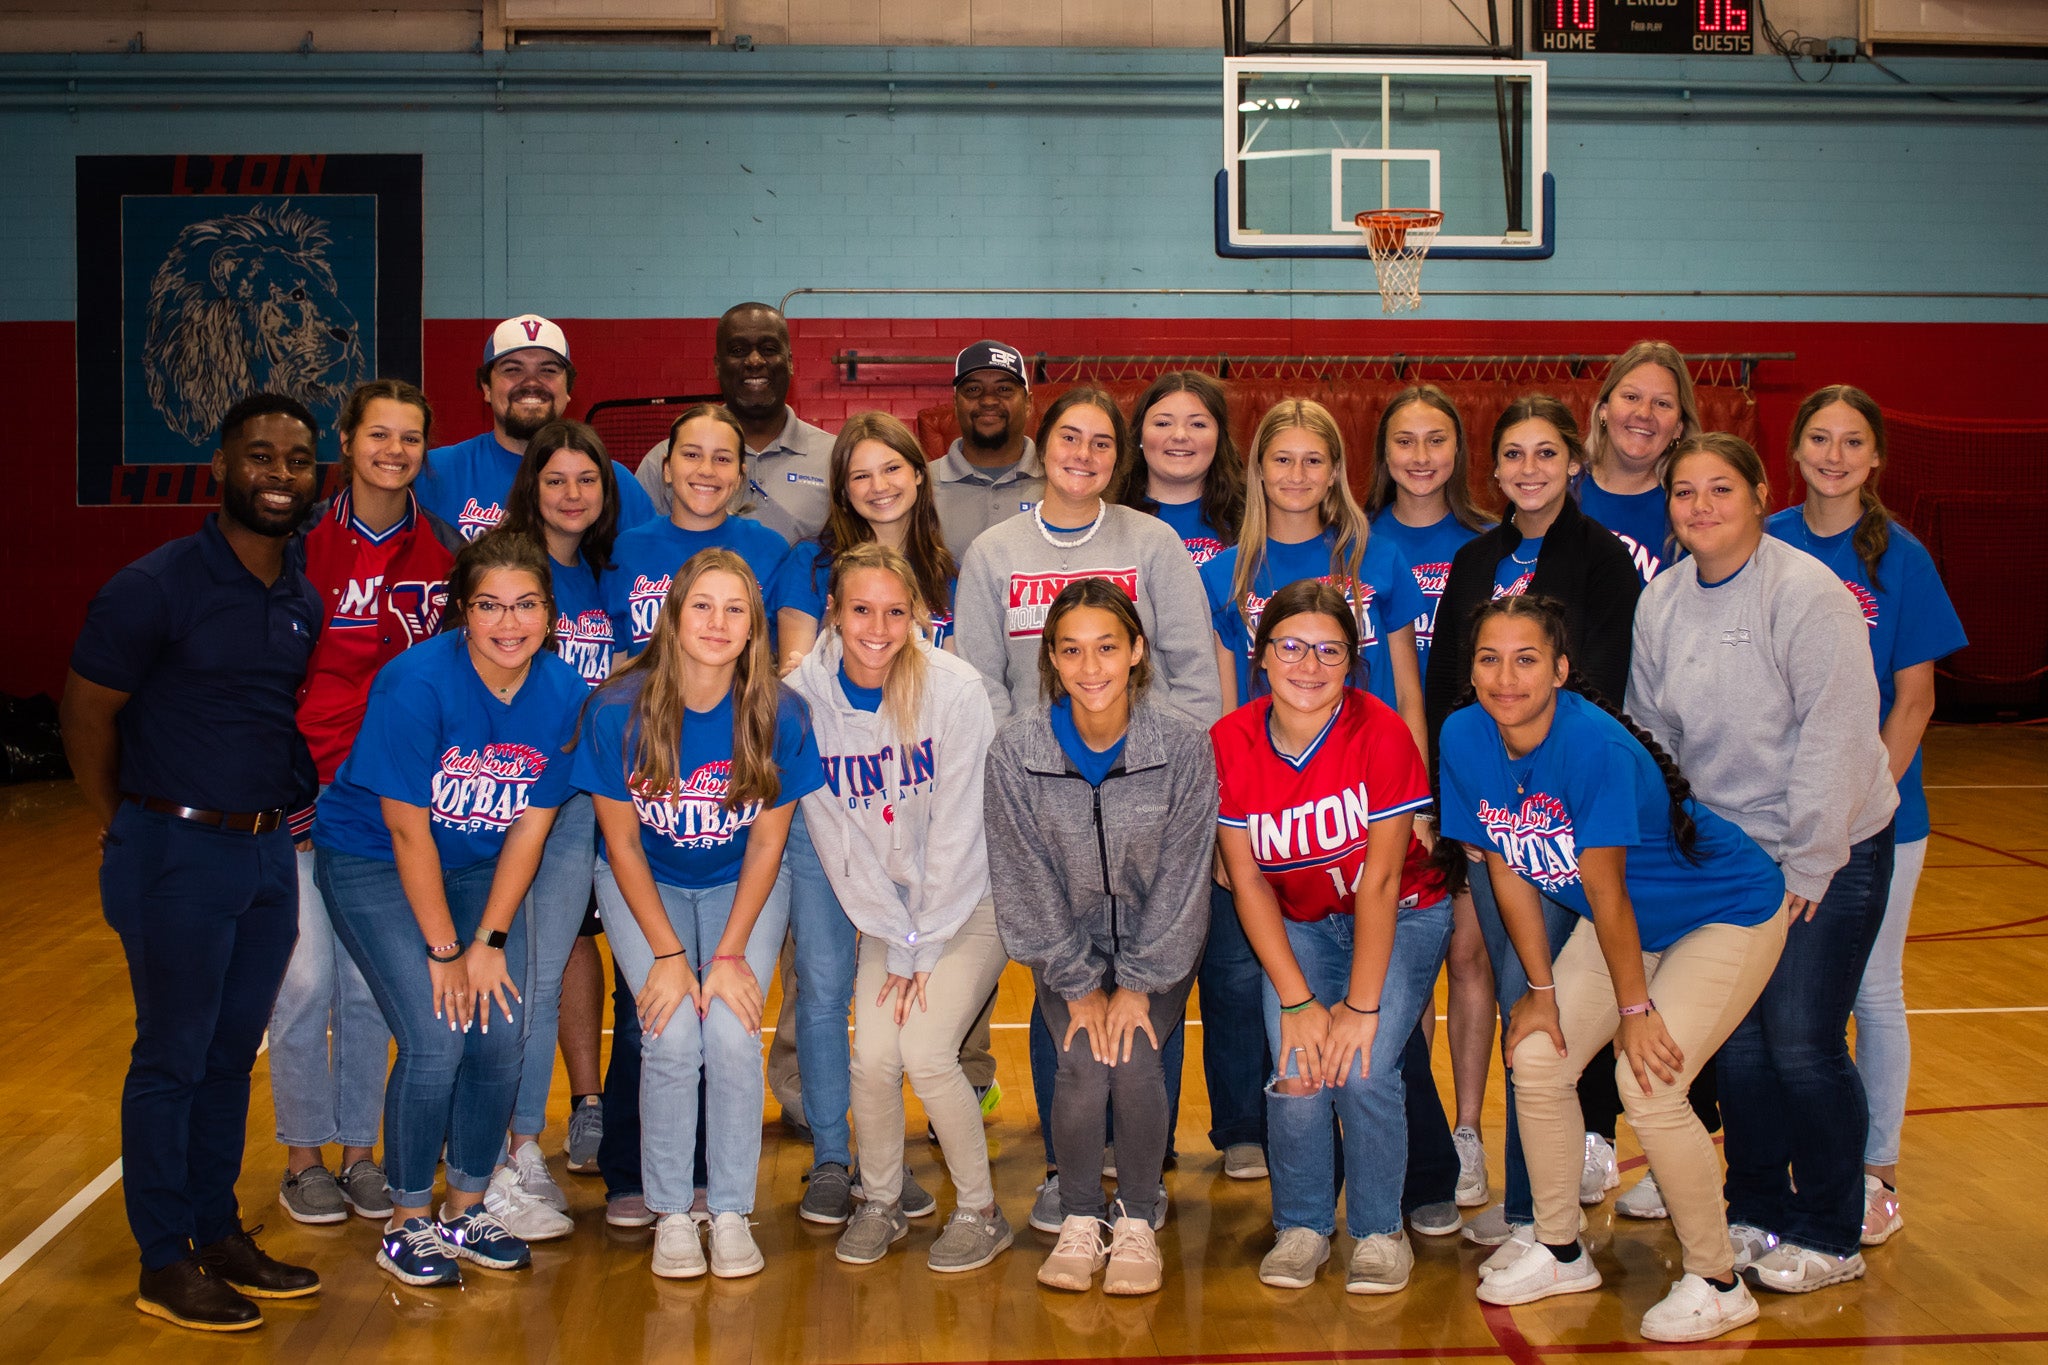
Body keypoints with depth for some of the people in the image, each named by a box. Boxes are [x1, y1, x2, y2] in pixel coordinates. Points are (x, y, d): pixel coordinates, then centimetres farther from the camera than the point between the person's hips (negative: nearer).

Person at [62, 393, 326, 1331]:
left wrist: (292, 804, 9)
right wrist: (130, 831, 0)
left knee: (232, 1054, 15)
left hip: (269, 852, 6)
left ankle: (219, 1234, 27)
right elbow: (85, 714, -7)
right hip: (178, 855, -6)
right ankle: (164, 1264, 16)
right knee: (173, 1059, 3)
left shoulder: (305, 604, 6)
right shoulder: (155, 587, -13)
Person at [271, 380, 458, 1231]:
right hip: (302, 779, -2)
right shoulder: (303, 541, -5)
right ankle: (302, 1155, 16)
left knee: (370, 982, 7)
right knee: (305, 977, -2)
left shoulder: (444, 550, 3)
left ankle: (360, 1151, 22)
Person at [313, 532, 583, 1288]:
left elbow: (531, 823, -6)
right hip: (373, 861, -4)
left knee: (502, 1035, -7)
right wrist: (443, 949, -17)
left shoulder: (562, 692, -12)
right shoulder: (416, 682, -25)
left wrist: (490, 941, -9)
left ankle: (467, 1206, 16)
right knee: (437, 1037, -15)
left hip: (479, 864, 4)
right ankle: (408, 1219, 6)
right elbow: (407, 828, -21)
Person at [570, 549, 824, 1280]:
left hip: (742, 884, 0)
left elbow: (766, 843, -9)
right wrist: (668, 954, -16)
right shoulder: (618, 709, -20)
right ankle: (671, 1213, 0)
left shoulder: (779, 715, -19)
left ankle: (732, 1212, -1)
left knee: (733, 1034, -19)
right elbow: (623, 843, -11)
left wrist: (731, 954, -16)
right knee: (672, 1036, -19)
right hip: (645, 884, 0)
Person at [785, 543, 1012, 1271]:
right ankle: (880, 1203, 17)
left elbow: (958, 827, -15)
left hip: (970, 897, -3)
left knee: (924, 1051, -16)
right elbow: (834, 836, -6)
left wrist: (926, 946, -12)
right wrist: (895, 942, -8)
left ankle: (980, 1212, 7)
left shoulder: (955, 688, -19)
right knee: (872, 1054, -11)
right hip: (884, 902, 3)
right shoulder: (803, 696, -10)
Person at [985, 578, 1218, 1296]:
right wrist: (1079, 985, -11)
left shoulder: (1183, 745, -15)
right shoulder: (1017, 750, -14)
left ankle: (1137, 1222, 3)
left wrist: (1137, 985, -13)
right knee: (1084, 1064, -20)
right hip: (1064, 946, 0)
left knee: (1136, 1059, -21)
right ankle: (1079, 1221, 5)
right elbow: (1026, 881, -9)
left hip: (1158, 946, 0)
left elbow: (1181, 876, -10)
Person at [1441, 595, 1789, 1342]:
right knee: (1537, 1061, 0)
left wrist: (1635, 1008, -18)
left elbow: (1606, 892, -26)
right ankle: (1560, 1251, 21)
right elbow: (1508, 871, -4)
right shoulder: (1464, 737, -14)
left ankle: (1717, 1284, 3)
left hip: (1726, 915, -7)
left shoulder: (1594, 746, -34)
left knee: (1647, 1081, -17)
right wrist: (1542, 988, 0)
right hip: (1629, 921, 7)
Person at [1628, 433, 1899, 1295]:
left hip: (1827, 850, -5)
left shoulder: (1808, 594, -15)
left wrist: (1807, 867, -15)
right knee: (1736, 1039, 7)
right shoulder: (1659, 605, 2)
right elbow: (1652, 739, 9)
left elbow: (1835, 737, -17)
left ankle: (1828, 1237, 14)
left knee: (1802, 1042, -4)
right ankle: (1755, 1212, 26)